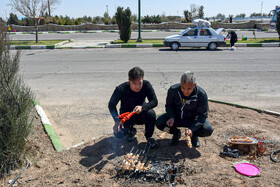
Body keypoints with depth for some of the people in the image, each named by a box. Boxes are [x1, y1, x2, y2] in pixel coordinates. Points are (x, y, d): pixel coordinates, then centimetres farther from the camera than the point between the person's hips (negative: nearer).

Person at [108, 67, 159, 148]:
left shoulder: (146, 85, -21)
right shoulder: (121, 89, -25)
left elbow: (154, 101, -19)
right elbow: (111, 105, -17)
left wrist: (142, 107, -39)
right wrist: (117, 119, -33)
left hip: (141, 115, 1)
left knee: (151, 113, -33)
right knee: (119, 134, -25)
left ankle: (149, 136, -5)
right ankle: (130, 131, 14)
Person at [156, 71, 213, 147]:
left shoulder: (201, 94, -25)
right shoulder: (173, 90, -21)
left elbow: (202, 115, -18)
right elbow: (169, 105, -3)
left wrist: (192, 128, -33)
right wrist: (171, 117, -24)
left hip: (193, 119, -1)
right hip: (176, 116, 1)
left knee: (208, 130, -28)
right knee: (159, 123, -25)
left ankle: (194, 135, 10)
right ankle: (176, 133, 9)